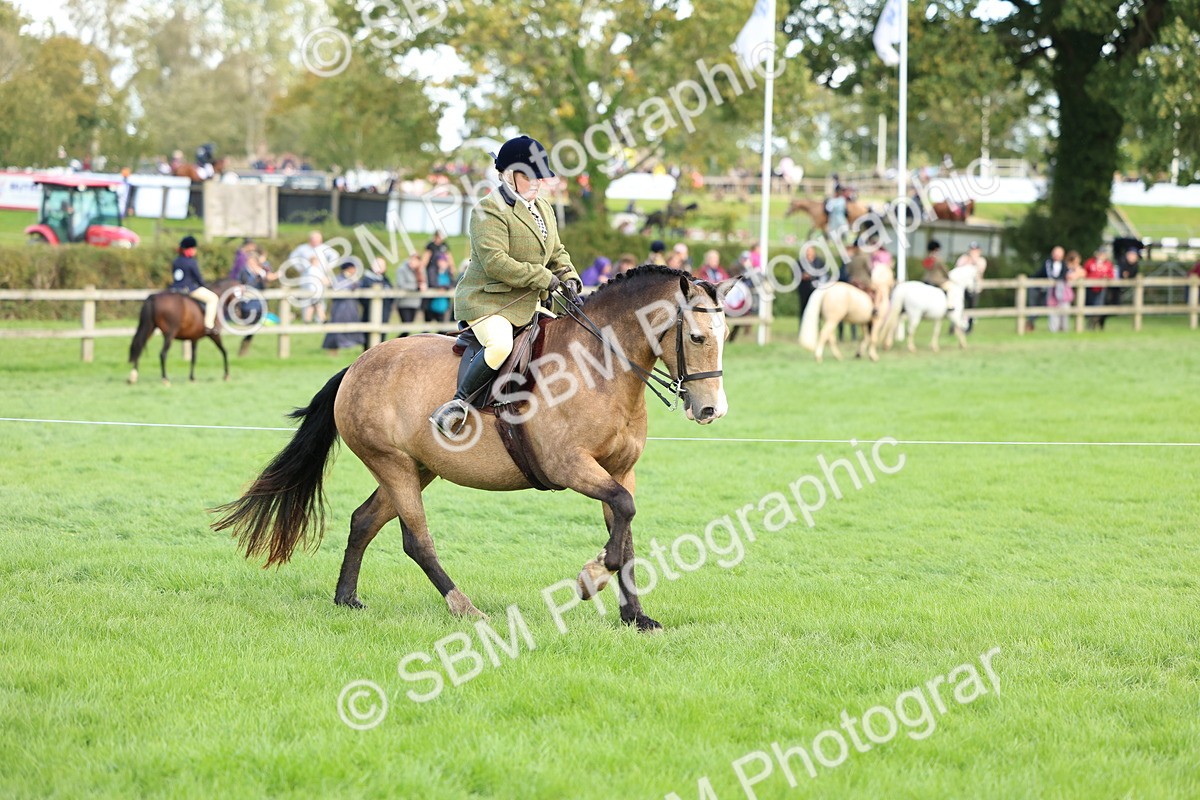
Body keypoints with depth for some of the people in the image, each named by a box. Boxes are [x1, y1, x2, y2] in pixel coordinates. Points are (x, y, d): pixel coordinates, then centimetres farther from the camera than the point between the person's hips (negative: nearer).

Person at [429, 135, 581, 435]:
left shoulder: (544, 209, 16)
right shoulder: (490, 210, -13)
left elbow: (557, 252, 25)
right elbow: (495, 262, -22)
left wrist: (568, 278, 2)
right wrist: (543, 278, -20)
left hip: (528, 303, 9)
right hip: (486, 300, -9)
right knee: (500, 344, -35)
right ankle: (459, 403, -25)